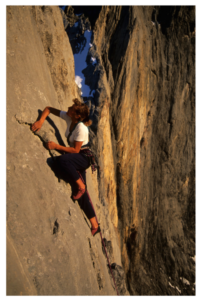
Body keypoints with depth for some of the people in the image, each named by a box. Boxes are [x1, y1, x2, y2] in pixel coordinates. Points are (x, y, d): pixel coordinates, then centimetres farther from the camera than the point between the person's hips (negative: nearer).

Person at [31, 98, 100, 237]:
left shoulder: (81, 128, -24)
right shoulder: (68, 117, -4)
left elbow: (76, 150, -21)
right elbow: (49, 109, 2)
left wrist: (56, 146, -25)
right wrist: (41, 120, -16)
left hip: (84, 157, -7)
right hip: (76, 158, 7)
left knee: (61, 159, -36)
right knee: (81, 194, 4)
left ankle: (81, 186, -15)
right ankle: (95, 225, 15)